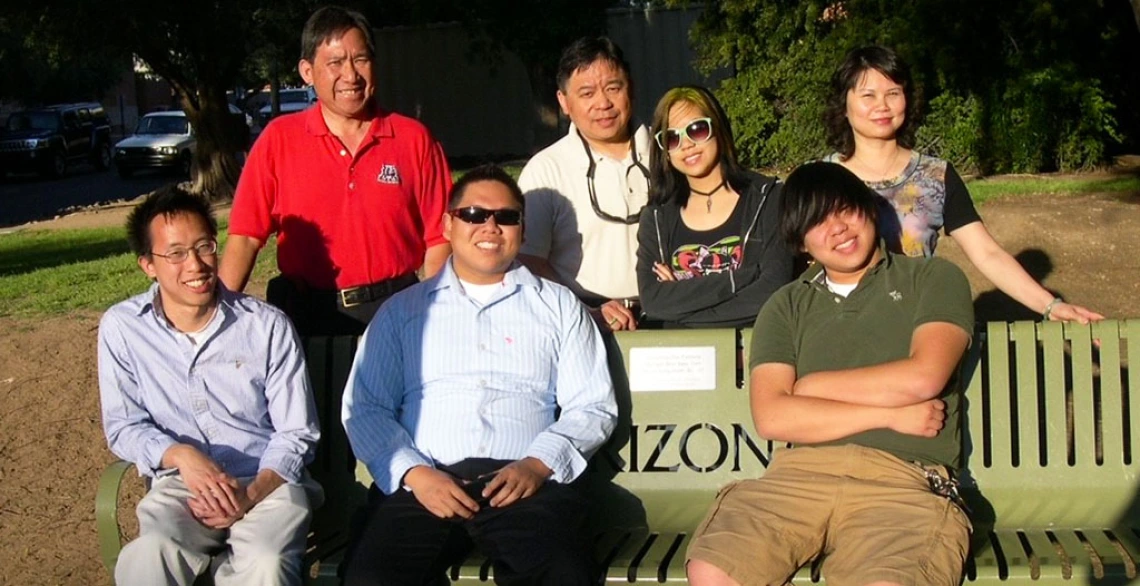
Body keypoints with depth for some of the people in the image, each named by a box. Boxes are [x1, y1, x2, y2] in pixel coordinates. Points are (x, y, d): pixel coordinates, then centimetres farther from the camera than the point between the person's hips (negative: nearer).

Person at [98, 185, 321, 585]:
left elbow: (297, 433, 2)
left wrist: (252, 493, -16)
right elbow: (123, 426, 5)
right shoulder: (121, 328, 0)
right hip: (180, 482, 1)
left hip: (268, 482, 0)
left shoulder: (268, 326, -2)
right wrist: (181, 456, -15)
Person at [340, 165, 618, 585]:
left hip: (527, 484, -1)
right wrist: (414, 472, -7)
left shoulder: (559, 306, 20)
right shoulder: (402, 311, 20)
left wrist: (539, 464, -7)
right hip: (424, 484, 1)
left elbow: (592, 407, 12)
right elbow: (364, 408, 11)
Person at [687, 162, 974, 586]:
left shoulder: (935, 279, 16)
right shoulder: (786, 307, 21)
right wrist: (889, 414, -1)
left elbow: (922, 377, -3)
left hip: (903, 480, -3)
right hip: (799, 474, 3)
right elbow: (771, 417, 5)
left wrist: (811, 385, 7)